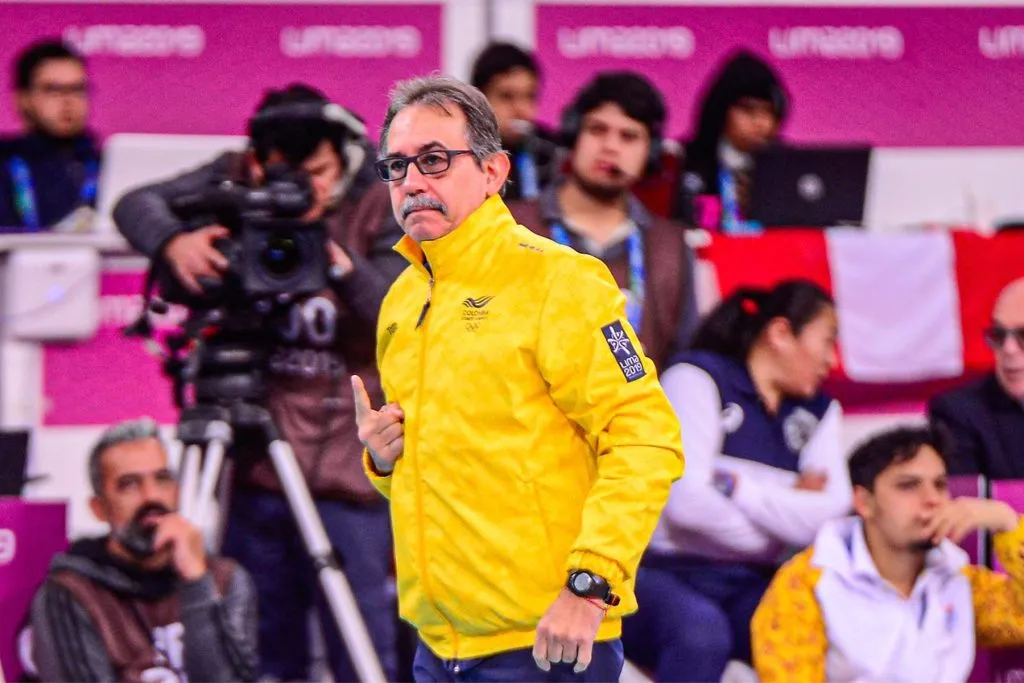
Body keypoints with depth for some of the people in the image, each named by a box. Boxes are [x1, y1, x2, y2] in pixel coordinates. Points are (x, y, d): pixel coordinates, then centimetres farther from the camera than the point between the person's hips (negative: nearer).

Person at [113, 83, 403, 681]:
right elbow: (138, 205, -6)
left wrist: (343, 265, -31)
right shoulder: (238, 184, 3)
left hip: (348, 473, -2)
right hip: (254, 468, 2)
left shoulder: (381, 207, -3)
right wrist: (174, 240, -28)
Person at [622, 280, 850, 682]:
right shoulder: (698, 378, -4)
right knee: (700, 629, -38)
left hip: (747, 588, 5)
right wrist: (786, 509, -2)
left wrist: (736, 486, -11)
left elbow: (831, 514, -4)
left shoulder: (818, 411, 14)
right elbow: (686, 502, -17)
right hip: (664, 572, -5)